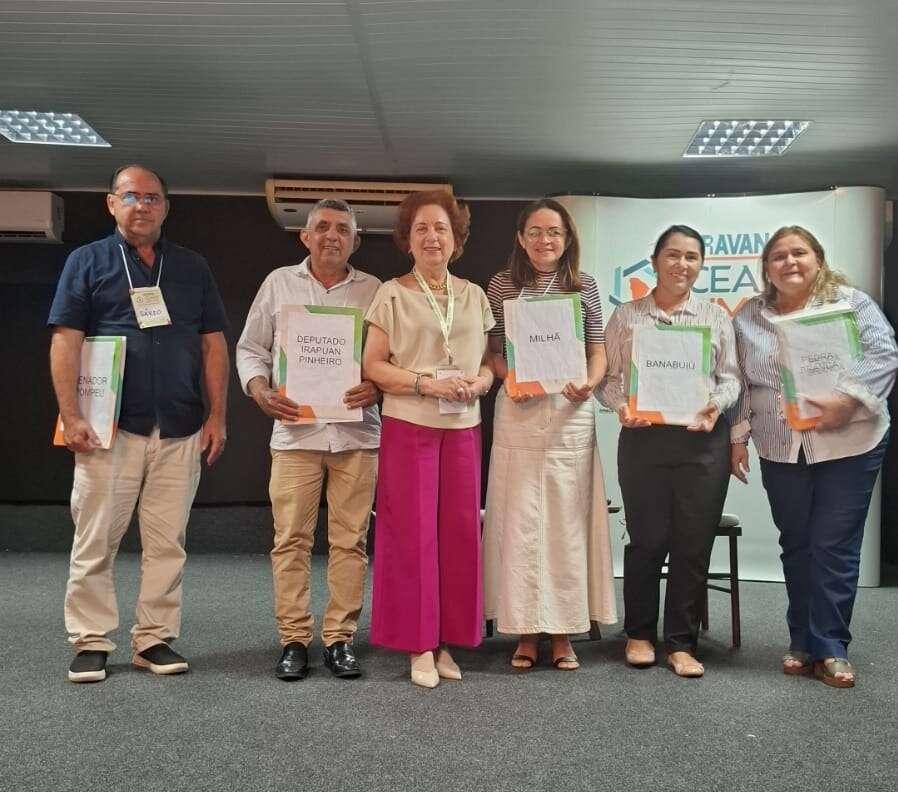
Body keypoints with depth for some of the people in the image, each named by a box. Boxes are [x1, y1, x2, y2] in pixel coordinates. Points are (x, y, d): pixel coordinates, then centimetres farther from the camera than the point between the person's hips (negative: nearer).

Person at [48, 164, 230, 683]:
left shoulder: (192, 267, 14)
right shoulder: (88, 262, 7)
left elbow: (214, 345, 12)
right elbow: (65, 342, 0)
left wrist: (217, 416, 4)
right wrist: (71, 417, -10)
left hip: (181, 430, 2)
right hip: (110, 427, -2)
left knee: (168, 542, 6)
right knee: (96, 540, 1)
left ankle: (156, 638, 16)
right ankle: (92, 642, 13)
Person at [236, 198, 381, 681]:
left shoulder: (374, 291, 10)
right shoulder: (279, 283, 10)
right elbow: (250, 348, 12)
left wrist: (377, 386, -10)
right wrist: (261, 391, -5)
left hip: (357, 434, 0)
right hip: (295, 431, 0)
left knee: (350, 540, 3)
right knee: (291, 539, 0)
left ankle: (340, 639, 13)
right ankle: (294, 641, 10)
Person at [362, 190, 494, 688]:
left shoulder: (474, 296, 12)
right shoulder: (391, 295, 2)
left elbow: (491, 361, 14)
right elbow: (373, 366, -3)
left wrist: (480, 382, -8)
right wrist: (427, 383, -16)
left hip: (463, 427, 4)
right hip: (409, 427, -3)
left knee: (460, 532, 4)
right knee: (413, 533, -1)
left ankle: (447, 640, 16)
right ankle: (420, 645, 9)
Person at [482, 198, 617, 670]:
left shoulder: (584, 286, 8)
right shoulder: (502, 285, 6)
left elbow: (598, 351, 9)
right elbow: (492, 352, 6)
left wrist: (588, 384, -11)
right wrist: (510, 381, -13)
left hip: (570, 414, 1)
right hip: (518, 413, -1)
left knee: (566, 520, 4)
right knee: (519, 521, 1)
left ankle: (563, 631, 14)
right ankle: (526, 629, 12)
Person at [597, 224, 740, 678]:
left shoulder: (716, 317, 11)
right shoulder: (626, 316, 8)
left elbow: (730, 377, 9)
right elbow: (607, 377, 6)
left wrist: (717, 403, -11)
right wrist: (620, 405, -14)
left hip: (703, 440, 1)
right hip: (643, 436, -1)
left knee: (694, 542, 3)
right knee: (647, 538, 4)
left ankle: (682, 641, 16)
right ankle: (639, 632, 23)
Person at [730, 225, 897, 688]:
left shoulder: (849, 301, 0)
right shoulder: (748, 317, 8)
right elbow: (740, 382, 9)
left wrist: (845, 399, -23)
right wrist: (737, 436, 3)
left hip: (848, 445, -3)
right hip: (781, 452, 3)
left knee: (835, 548, -1)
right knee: (796, 547, 10)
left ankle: (829, 648, 9)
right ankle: (803, 643, 21)